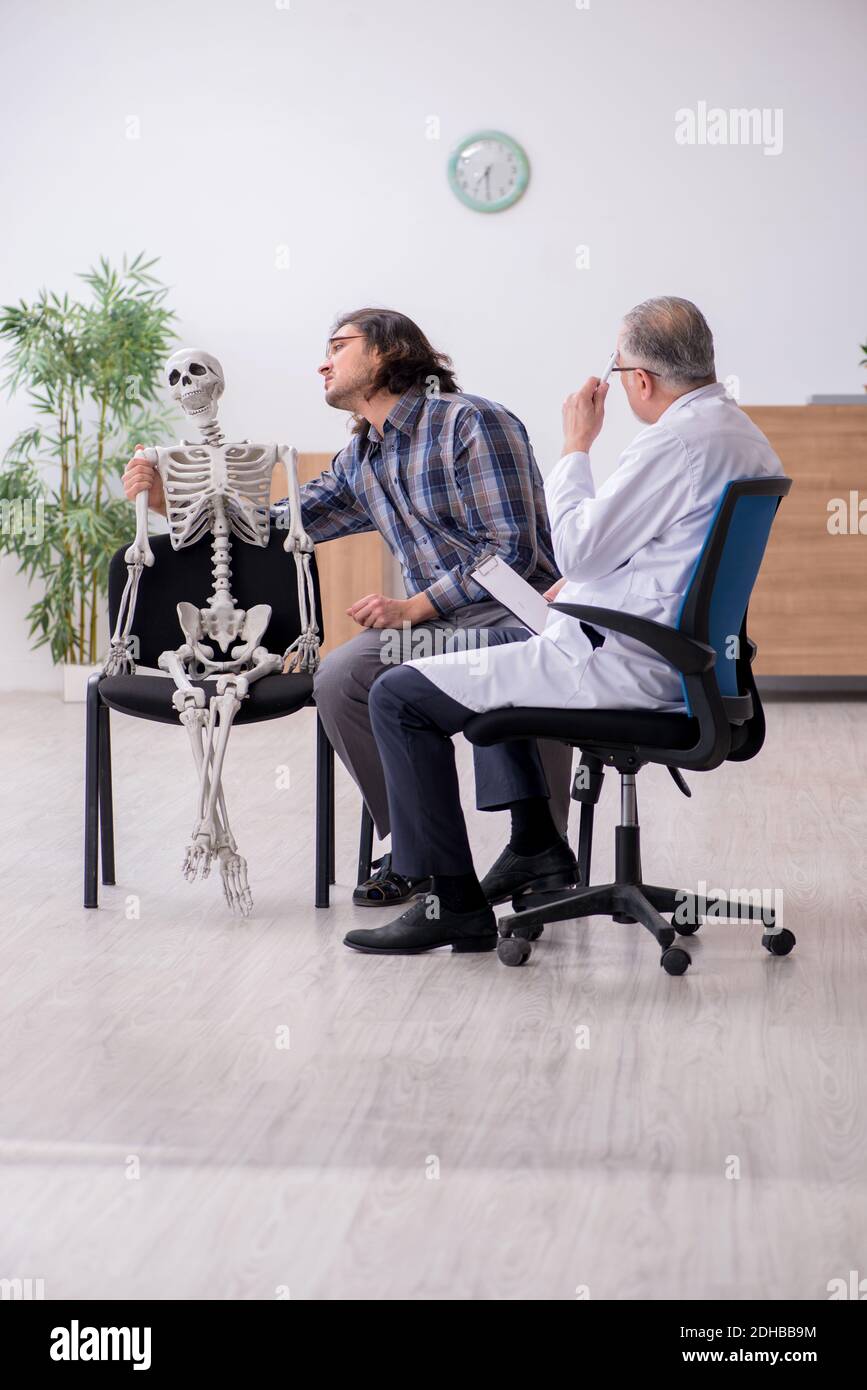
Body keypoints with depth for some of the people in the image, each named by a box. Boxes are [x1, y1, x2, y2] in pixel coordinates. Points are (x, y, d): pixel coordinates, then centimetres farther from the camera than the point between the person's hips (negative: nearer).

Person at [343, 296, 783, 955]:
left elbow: (577, 550, -17)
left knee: (399, 696, -8)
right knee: (497, 640, 35)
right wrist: (579, 586, 16)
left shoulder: (675, 441, -21)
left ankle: (456, 904, -6)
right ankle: (535, 841, 33)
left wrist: (576, 447, -5)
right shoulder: (746, 436, 11)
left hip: (624, 665, -11)